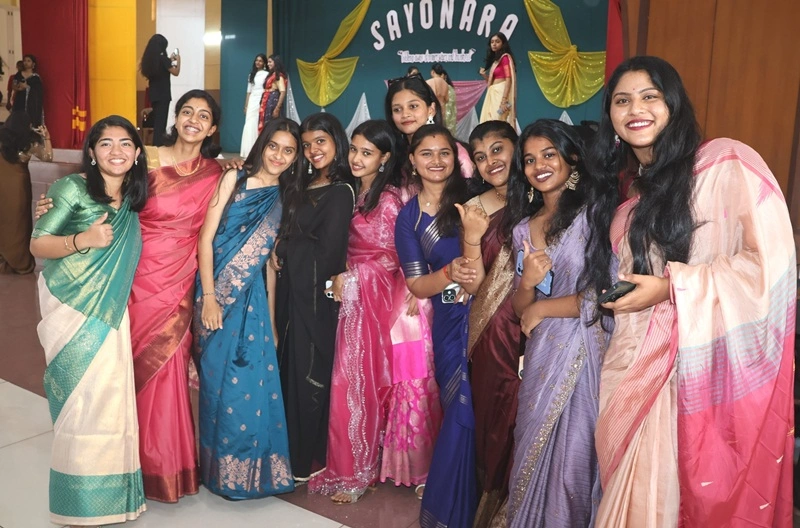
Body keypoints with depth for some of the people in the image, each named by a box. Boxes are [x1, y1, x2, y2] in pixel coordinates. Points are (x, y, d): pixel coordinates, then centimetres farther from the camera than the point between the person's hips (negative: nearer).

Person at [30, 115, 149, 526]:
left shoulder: (134, 198, 11)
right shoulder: (72, 187, -7)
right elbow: (38, 244, -10)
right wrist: (82, 240, -26)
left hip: (110, 311, 5)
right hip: (72, 308, -5)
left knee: (110, 397, 4)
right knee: (81, 401, -3)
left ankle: (106, 489, 19)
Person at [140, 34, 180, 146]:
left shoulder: (149, 59, 6)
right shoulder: (162, 59, -14)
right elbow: (176, 72, -6)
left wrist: (170, 60, 22)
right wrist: (178, 60, 8)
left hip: (154, 95, 7)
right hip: (163, 95, -7)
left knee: (156, 121, 15)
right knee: (161, 121, -4)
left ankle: (156, 146, 20)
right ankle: (158, 147, -4)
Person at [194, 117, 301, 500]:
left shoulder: (283, 200, 10)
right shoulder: (234, 180, -1)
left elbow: (271, 260, 9)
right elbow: (206, 239, -5)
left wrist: (271, 318, 5)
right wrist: (208, 297, -13)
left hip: (252, 300, 3)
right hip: (218, 295, -3)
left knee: (254, 383, 2)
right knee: (219, 380, 4)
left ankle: (250, 468, 21)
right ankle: (221, 469, 23)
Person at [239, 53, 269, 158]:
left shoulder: (267, 74, 1)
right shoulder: (251, 75, 17)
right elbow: (249, 91, 17)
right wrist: (246, 106, 11)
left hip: (262, 102, -5)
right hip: (251, 102, 5)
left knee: (259, 126, -7)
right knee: (249, 126, -3)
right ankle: (249, 152, -1)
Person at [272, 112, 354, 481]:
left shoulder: (341, 192, -11)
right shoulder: (300, 186, 14)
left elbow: (327, 252, -15)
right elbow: (284, 234, 18)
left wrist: (285, 250, 0)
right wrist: (277, 252, -4)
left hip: (315, 294, -7)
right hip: (291, 288, 7)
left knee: (308, 372, 2)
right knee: (289, 367, 12)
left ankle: (307, 460, 17)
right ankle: (291, 449, 27)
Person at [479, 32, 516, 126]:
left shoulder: (505, 57, -3)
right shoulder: (494, 59, 22)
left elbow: (508, 79, -14)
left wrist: (504, 100, -24)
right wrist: (484, 75, 2)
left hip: (501, 94, -9)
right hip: (492, 95, 9)